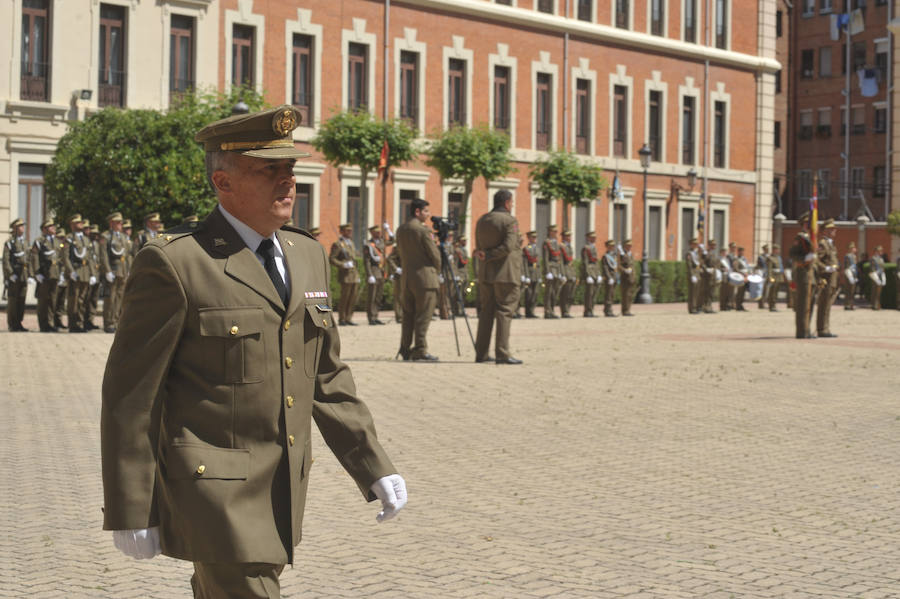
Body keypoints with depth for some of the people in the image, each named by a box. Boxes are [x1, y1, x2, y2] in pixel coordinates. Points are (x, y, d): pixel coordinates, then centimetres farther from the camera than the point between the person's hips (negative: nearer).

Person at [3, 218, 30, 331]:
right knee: (12, 300, -4)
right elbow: (5, 261, -11)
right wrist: (11, 274, -17)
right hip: (13, 276, -6)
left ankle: (18, 323, 13)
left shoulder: (24, 243, 17)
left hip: (23, 277, 6)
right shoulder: (9, 243, -4)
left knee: (21, 300, 6)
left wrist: (29, 274, 11)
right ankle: (12, 325, 0)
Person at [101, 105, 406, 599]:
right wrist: (130, 514, -10)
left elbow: (327, 378, 15)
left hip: (282, 494, 7)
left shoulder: (308, 256, 10)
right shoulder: (173, 263, -12)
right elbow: (131, 395, -11)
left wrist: (374, 467, 10)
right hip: (214, 496, -7)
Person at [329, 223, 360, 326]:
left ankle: (348, 319, 11)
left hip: (355, 275, 7)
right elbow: (331, 259, -11)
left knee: (352, 298, 5)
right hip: (345, 275, -7)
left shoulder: (352, 243, 19)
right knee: (344, 298, -5)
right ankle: (341, 320, 3)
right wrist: (343, 265, -21)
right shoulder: (337, 244, -6)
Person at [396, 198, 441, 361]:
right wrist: (436, 268, 9)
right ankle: (420, 350, -3)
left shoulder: (400, 230, 9)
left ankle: (405, 349, 14)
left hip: (406, 277, 7)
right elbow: (435, 254, -8)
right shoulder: (423, 230, -12)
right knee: (423, 316, -3)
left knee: (408, 314, 13)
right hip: (424, 277, -7)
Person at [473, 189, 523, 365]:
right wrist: (488, 256, -11)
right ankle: (502, 354, -9)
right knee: (504, 311, -5)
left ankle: (481, 353, 12)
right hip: (506, 273, -7)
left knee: (486, 312, 11)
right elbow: (508, 246, -17)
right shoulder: (509, 221, -8)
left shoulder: (481, 221, 13)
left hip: (486, 274, 7)